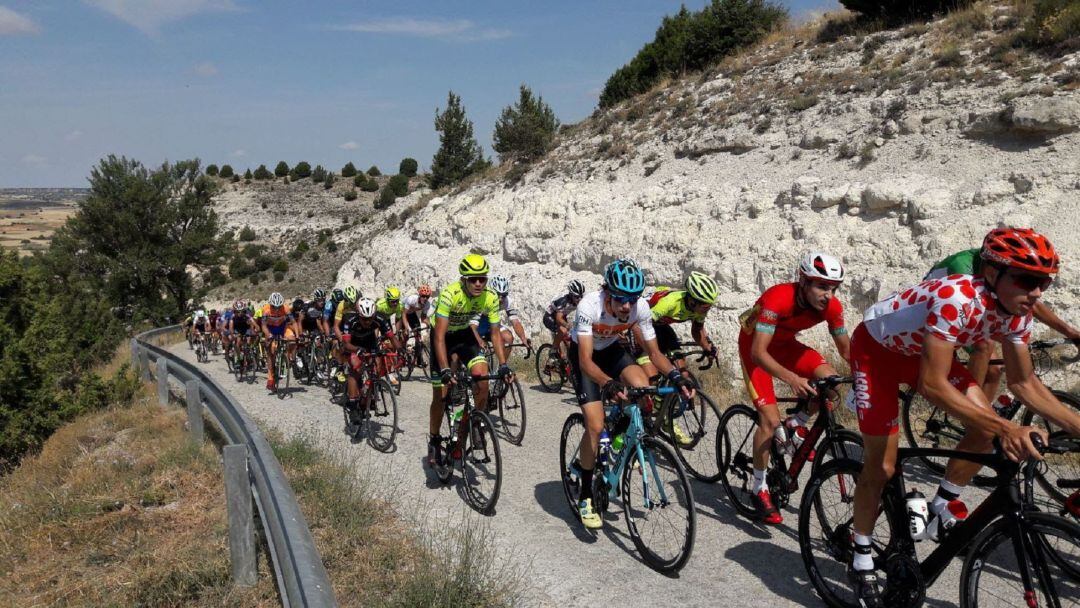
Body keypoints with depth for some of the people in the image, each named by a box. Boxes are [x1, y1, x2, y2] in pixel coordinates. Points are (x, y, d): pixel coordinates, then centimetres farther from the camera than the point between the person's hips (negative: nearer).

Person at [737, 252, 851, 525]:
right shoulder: (778, 299, -36)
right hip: (755, 345, -5)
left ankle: (796, 425, 6)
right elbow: (758, 353, -40)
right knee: (770, 419, -17)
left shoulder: (832, 306, -20)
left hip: (784, 343, 5)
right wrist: (791, 378, -55)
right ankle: (759, 489, 0)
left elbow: (846, 351, -6)